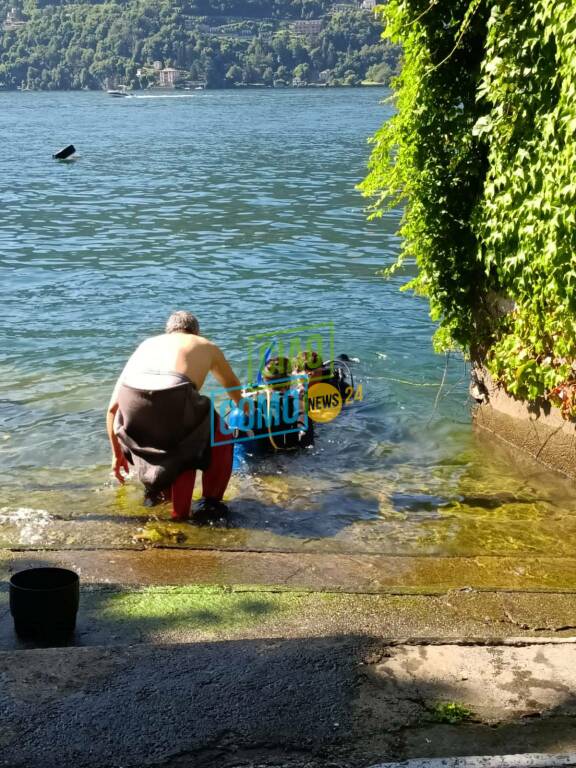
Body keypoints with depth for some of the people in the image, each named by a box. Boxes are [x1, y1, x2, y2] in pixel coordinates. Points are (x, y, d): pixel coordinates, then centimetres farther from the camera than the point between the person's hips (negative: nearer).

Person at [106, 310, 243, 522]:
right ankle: (210, 502, 23)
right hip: (173, 398, -3)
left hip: (132, 400, 3)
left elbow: (113, 407, 32)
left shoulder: (148, 344, 36)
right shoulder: (206, 346, 32)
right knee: (219, 438, 27)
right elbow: (232, 385, 52)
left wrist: (117, 453, 43)